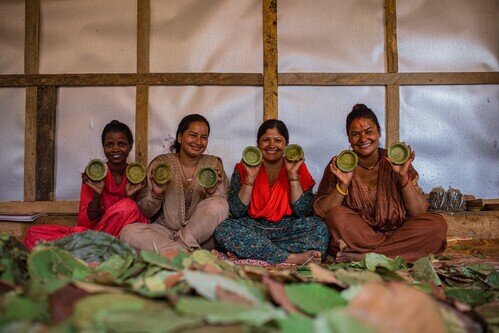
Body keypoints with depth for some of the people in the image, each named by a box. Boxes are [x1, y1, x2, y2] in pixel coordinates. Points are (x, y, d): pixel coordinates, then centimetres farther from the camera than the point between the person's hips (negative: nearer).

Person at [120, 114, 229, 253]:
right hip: (166, 230, 0)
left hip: (200, 235, 0)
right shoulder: (160, 163, 2)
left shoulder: (214, 164, 4)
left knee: (218, 204, -27)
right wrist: (156, 193, -20)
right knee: (128, 231, -25)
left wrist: (212, 192, -24)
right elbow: (146, 213, 1)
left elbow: (225, 207, -4)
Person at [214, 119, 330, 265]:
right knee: (224, 230, -28)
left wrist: (293, 174, -13)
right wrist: (251, 177, -15)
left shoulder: (298, 168, 4)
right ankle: (293, 258, -30)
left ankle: (248, 251, -29)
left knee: (319, 228, -25)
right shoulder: (243, 169, 3)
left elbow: (303, 211, -7)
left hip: (287, 231, 1)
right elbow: (236, 212, -8)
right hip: (253, 230, 0)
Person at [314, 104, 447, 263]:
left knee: (437, 224, -21)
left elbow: (419, 212, -5)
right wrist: (343, 185, -22)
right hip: (354, 235, -2)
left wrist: (403, 177, -17)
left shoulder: (394, 163, 1)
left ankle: (359, 256, -24)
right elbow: (321, 212, -9)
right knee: (336, 215, -28)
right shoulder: (339, 166, -1)